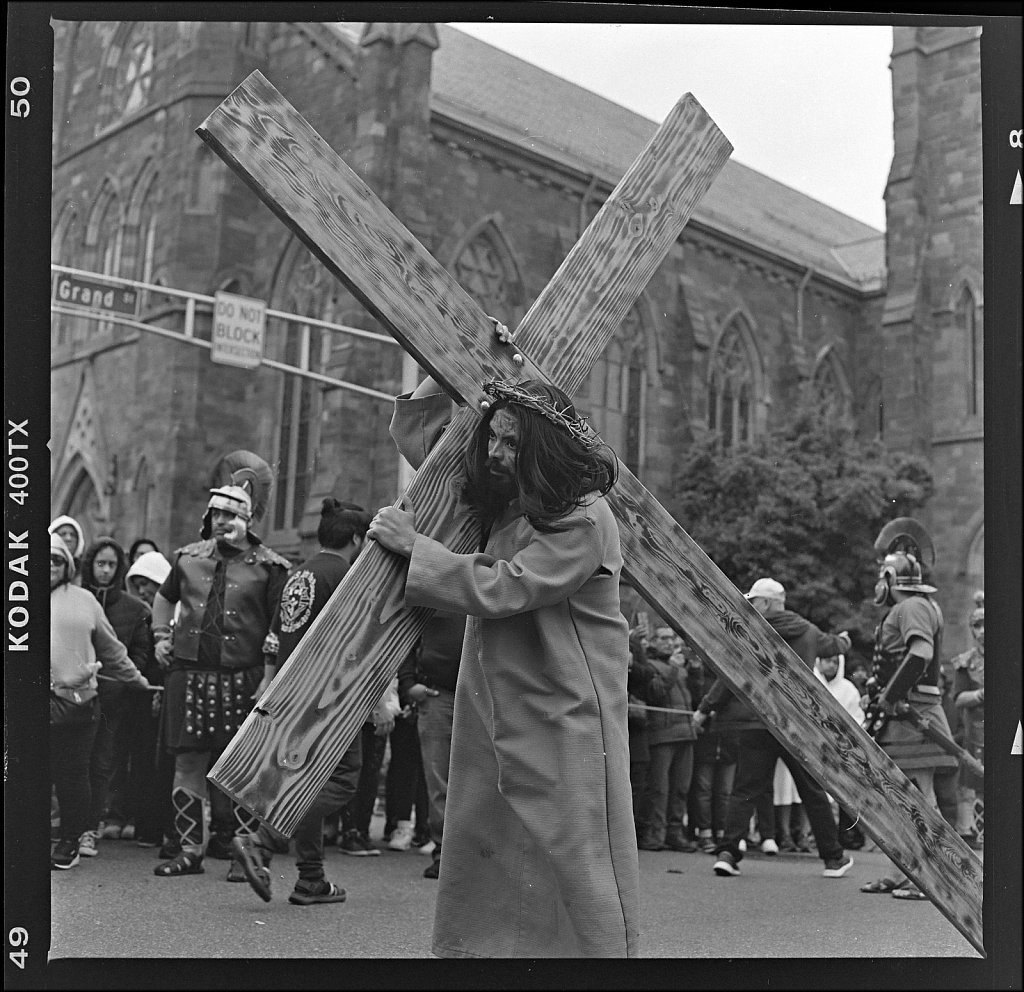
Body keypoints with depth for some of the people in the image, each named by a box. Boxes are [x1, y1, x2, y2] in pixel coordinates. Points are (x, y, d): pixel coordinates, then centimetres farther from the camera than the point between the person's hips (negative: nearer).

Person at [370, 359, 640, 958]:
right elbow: (413, 430, 19)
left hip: (564, 720, -7)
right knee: (483, 865, 10)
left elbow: (501, 590, -22)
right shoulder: (498, 496, 9)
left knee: (571, 862, -2)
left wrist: (413, 546, -14)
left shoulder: (584, 518, -14)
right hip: (495, 721, 8)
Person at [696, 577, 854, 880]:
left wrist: (705, 708, 0)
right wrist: (844, 640, 54)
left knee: (744, 789, 2)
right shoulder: (808, 632, 8)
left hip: (756, 723, -3)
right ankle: (833, 858, 19)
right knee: (813, 791, 12)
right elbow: (834, 645, 29)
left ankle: (727, 851, -10)